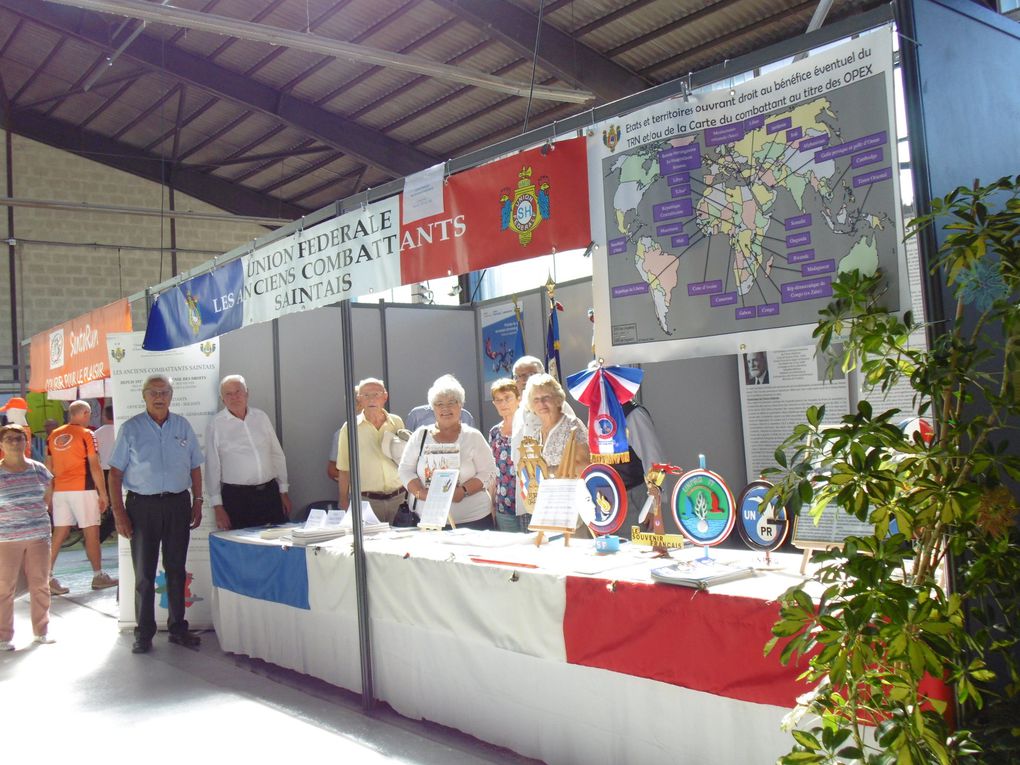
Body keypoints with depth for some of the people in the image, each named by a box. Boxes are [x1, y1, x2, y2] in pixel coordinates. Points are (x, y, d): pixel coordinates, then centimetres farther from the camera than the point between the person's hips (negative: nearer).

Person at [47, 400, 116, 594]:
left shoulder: (53, 436, 10)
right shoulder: (86, 434, -7)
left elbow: (49, 468, 12)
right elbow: (94, 467, -10)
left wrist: (50, 492, 20)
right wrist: (103, 493, -6)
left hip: (60, 490, 6)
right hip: (82, 490, -6)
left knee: (59, 533, 7)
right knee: (91, 533, 2)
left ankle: (47, 577, 3)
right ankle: (98, 577, 8)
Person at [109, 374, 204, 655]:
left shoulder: (183, 426, 7)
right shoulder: (130, 429, -1)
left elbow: (195, 468, 12)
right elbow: (115, 473, -2)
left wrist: (197, 502, 6)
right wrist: (118, 512, -8)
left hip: (178, 504, 2)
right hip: (142, 505, -2)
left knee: (176, 570, 10)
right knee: (144, 573, 3)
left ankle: (178, 628, 20)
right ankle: (144, 634, 12)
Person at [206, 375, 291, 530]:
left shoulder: (261, 417, 9)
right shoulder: (216, 424, -2)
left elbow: (277, 455, 12)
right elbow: (212, 466, -2)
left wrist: (284, 491, 10)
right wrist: (217, 506, -4)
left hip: (270, 493, 3)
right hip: (236, 497, -3)